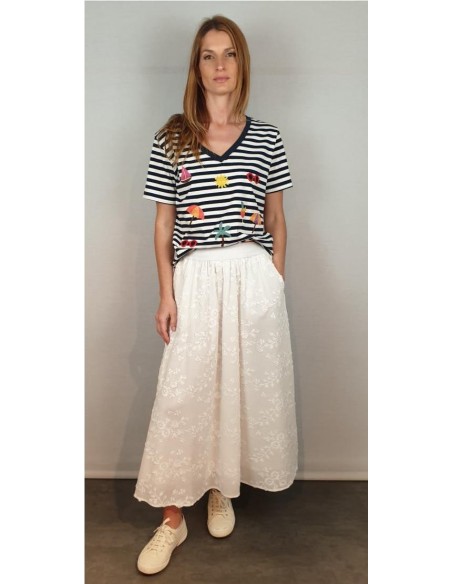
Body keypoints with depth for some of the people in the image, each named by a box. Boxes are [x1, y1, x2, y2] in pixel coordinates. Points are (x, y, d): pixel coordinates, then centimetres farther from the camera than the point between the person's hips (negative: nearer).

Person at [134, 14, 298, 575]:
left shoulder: (266, 139, 7)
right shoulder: (171, 138, 5)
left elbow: (276, 220, 10)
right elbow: (163, 224, 4)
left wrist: (276, 282, 5)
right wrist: (166, 294, -2)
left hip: (254, 276, 1)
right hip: (196, 278, -1)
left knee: (245, 386, 9)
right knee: (182, 394, 0)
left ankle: (222, 491, 34)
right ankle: (173, 518, 18)